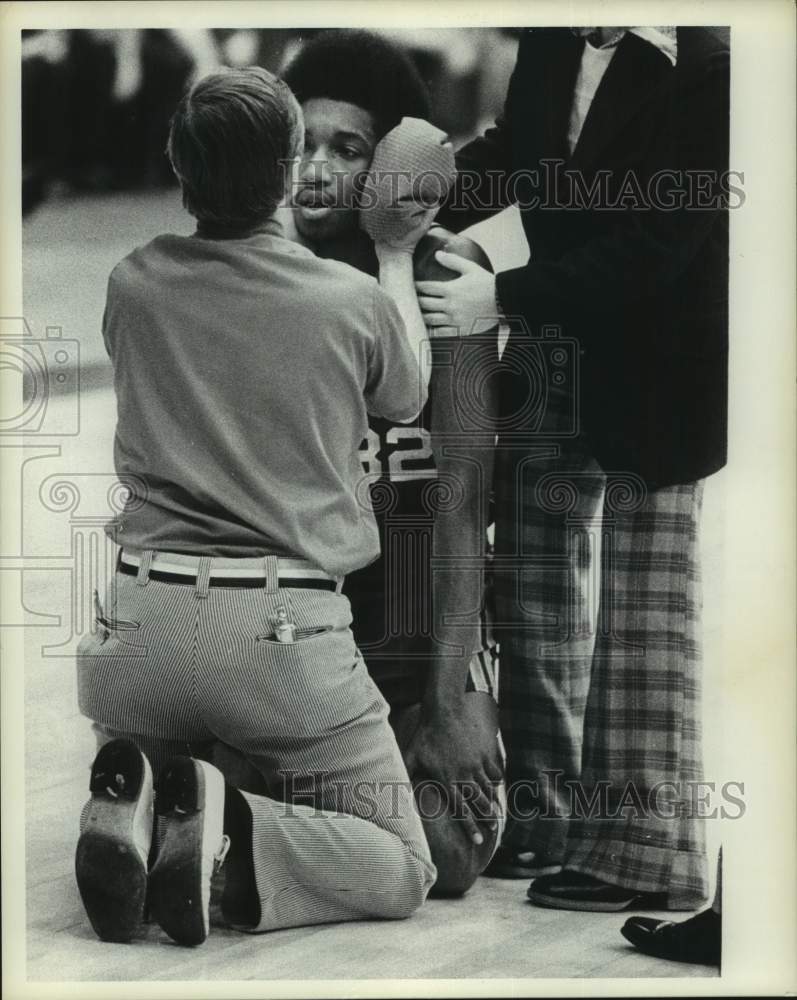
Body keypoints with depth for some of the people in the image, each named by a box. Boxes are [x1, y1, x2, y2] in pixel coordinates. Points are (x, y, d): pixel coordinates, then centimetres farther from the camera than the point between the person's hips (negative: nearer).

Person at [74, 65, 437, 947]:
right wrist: (396, 258, 34)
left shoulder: (133, 285, 4)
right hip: (286, 627, -3)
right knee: (399, 870, 11)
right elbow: (406, 401, 21)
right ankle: (228, 835, -16)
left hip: (145, 617, 3)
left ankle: (131, 805, -9)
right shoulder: (354, 301, -2)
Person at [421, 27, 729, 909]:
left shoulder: (705, 72, -18)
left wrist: (502, 297, -23)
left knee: (642, 608, 0)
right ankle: (544, 820, 23)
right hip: (552, 359, 7)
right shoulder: (551, 45, 2)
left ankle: (640, 848, 10)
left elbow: (656, 246, -21)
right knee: (536, 596, 11)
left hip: (650, 379, -7)